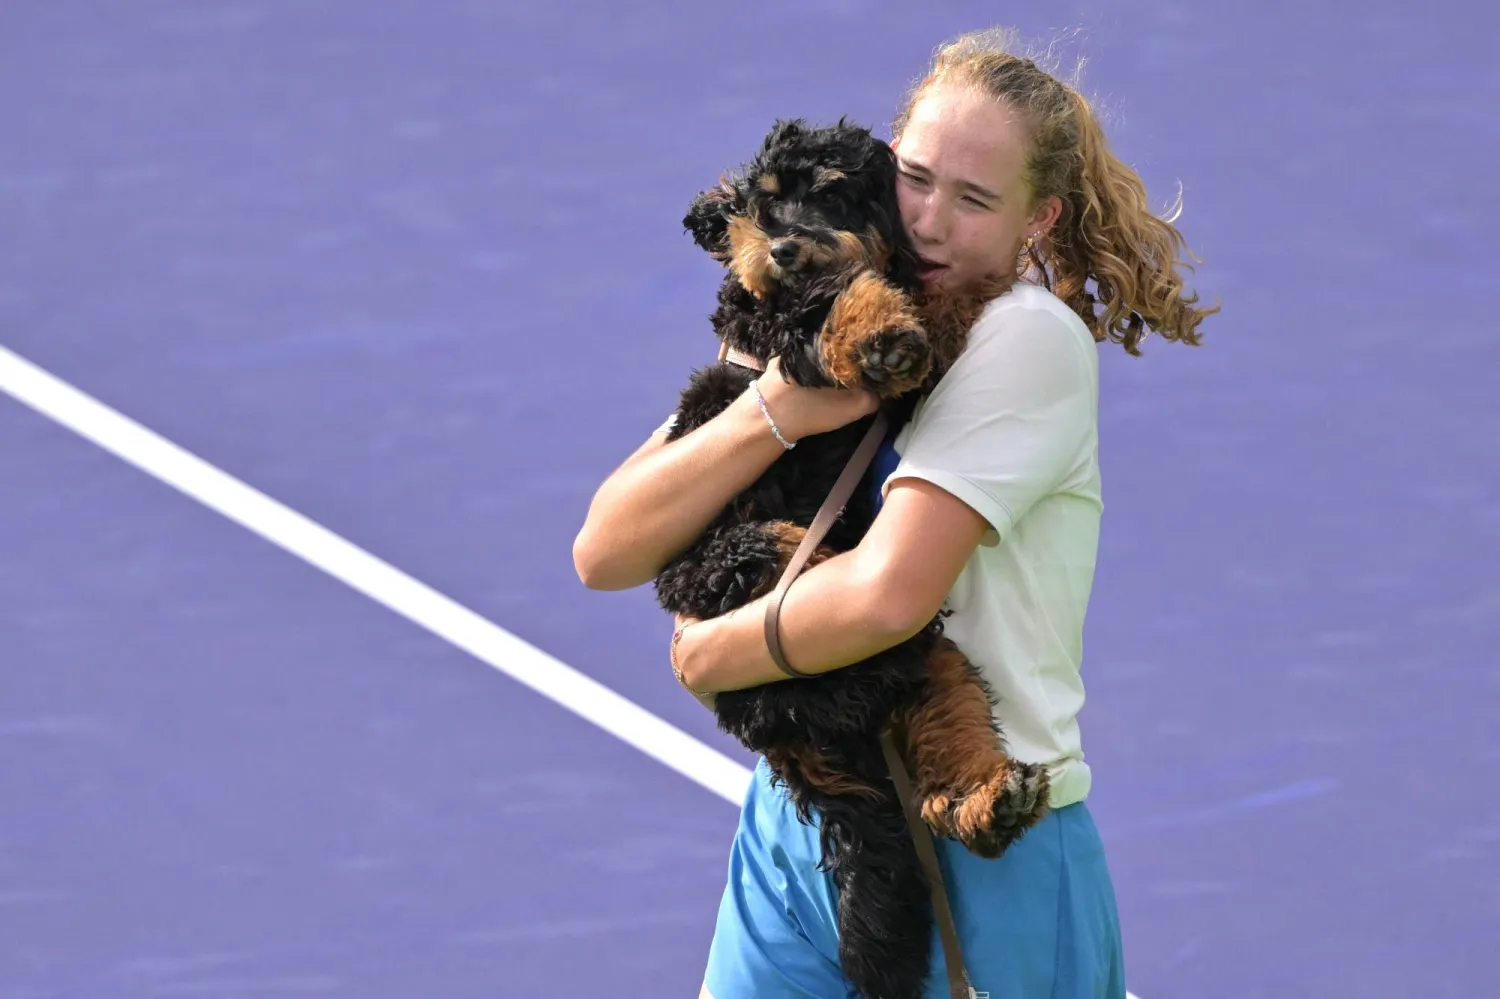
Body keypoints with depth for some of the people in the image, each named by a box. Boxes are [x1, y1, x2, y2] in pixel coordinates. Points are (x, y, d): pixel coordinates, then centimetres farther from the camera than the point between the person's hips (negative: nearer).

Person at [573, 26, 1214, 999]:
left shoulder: (1031, 337, -14)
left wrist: (716, 654, -10)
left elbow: (888, 596, -25)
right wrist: (772, 414, -18)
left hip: (981, 866, -6)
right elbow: (605, 552, -5)